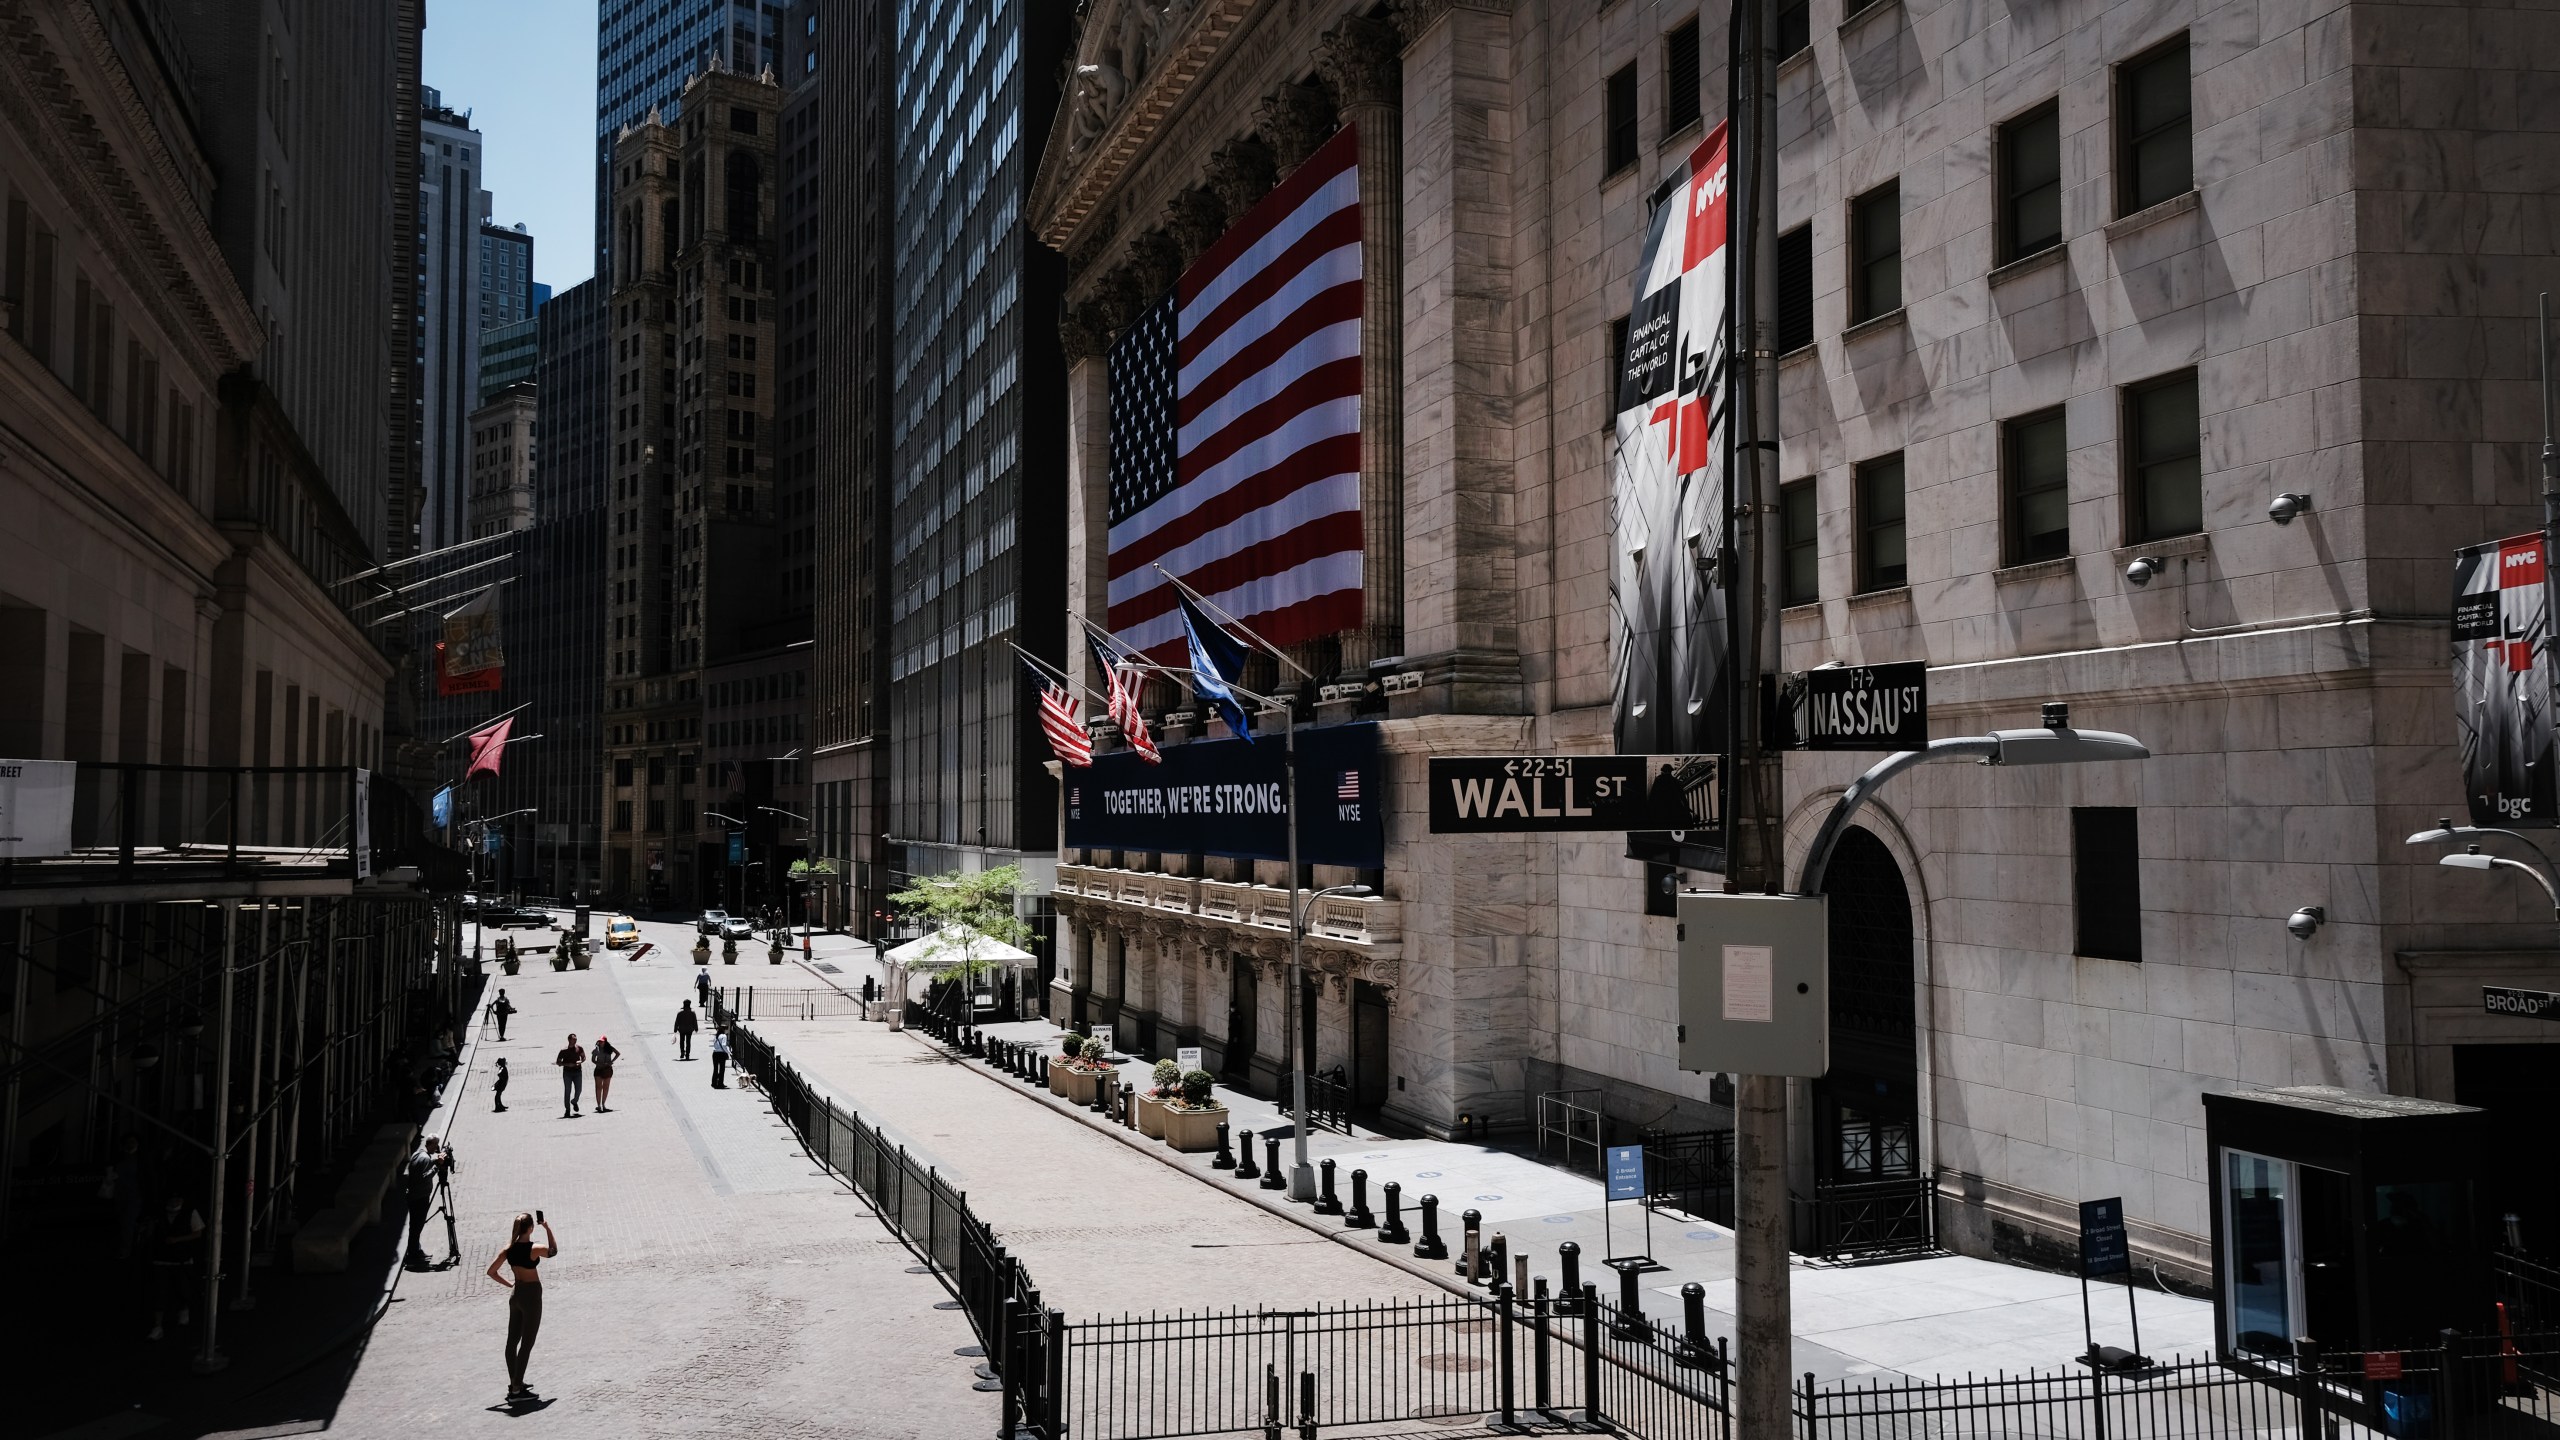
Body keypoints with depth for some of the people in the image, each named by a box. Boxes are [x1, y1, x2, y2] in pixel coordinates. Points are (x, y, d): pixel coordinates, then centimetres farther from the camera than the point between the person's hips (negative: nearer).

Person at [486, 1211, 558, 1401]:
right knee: (527, 1343, 0)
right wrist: (547, 1228, 4)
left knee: (512, 1340, 15)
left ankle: (514, 1383, 26)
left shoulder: (509, 1249, -3)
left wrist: (509, 1284, 11)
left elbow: (491, 1272, 2)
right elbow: (553, 1250, 0)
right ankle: (516, 1389, 0)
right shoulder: (534, 1249, -20)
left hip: (516, 1293, 7)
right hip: (531, 1294, -7)